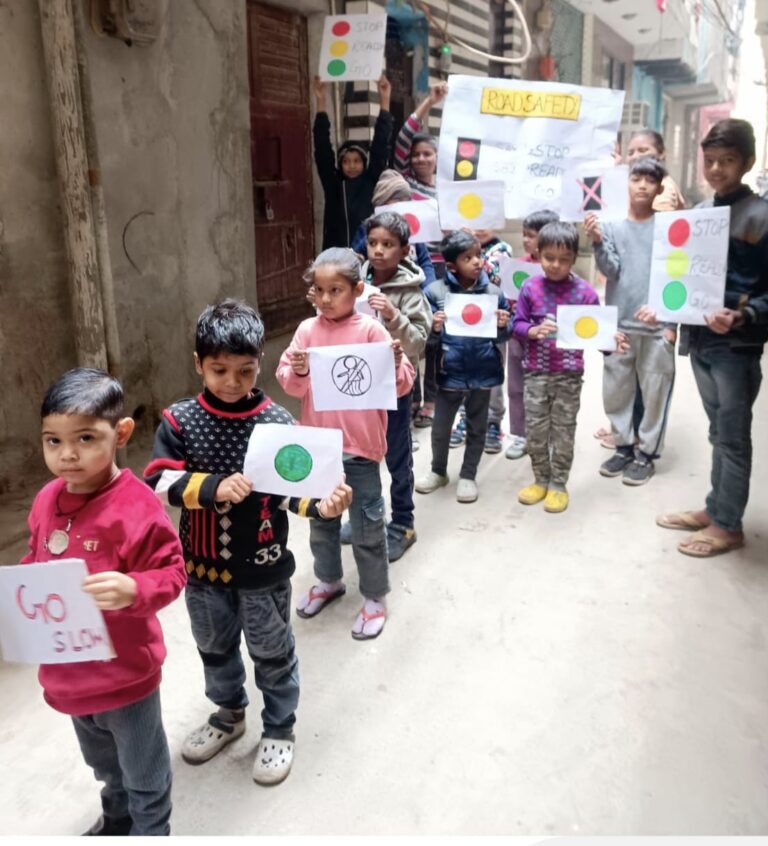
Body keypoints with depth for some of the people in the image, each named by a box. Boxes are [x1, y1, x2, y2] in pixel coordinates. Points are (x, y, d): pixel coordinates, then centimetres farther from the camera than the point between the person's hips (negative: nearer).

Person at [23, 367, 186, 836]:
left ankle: (151, 832, 44)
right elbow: (37, 562, 11)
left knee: (144, 773, 18)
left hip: (124, 671, -7)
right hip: (68, 670, 8)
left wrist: (132, 589, -42)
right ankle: (116, 818, 61)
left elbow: (171, 574, -24)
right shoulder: (48, 499, -4)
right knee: (104, 762, 34)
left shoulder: (137, 507, -27)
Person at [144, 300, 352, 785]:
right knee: (214, 646, 25)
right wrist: (214, 488, -32)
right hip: (203, 564, 3)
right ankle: (229, 714, 51)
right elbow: (159, 483, -16)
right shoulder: (179, 420, -9)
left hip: (263, 567, -2)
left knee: (272, 652, 16)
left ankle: (279, 731, 39)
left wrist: (321, 506, -32)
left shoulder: (277, 423, -13)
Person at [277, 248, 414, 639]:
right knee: (321, 520, 20)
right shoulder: (307, 330, 1)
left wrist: (395, 365, -31)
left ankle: (375, 596, 25)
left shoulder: (370, 330, -8)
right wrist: (297, 373, -21)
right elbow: (290, 385, 1)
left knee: (367, 527, 8)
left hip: (360, 446, -4)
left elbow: (401, 385, -10)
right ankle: (329, 580, 42)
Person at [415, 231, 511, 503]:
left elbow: (501, 337, 5)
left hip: (483, 372, 1)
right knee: (440, 427, 14)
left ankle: (468, 476, 32)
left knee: (477, 428, 15)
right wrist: (434, 329, -24)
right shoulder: (435, 291, -9)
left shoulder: (494, 292, -4)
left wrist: (502, 326, -16)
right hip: (450, 373, -1)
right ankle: (438, 471, 37)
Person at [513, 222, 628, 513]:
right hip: (536, 372, 1)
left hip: (569, 374, -1)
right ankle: (541, 480, 27)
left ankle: (558, 485, 22)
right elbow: (518, 325, 0)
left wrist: (611, 340, -21)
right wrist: (533, 331, -20)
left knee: (563, 432, 8)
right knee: (535, 431, 9)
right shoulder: (530, 287, -2)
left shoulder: (584, 291, -4)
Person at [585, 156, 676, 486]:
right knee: (615, 391, 9)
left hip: (657, 326, -2)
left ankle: (646, 453, 16)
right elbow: (611, 271, -5)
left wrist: (672, 322, -5)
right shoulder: (611, 226, 4)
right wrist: (597, 241, -20)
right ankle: (623, 446, 25)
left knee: (654, 393, 4)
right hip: (619, 325, 2)